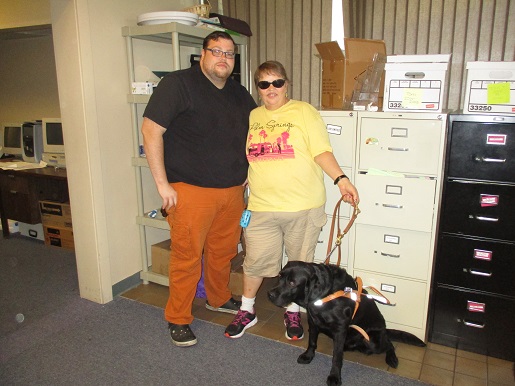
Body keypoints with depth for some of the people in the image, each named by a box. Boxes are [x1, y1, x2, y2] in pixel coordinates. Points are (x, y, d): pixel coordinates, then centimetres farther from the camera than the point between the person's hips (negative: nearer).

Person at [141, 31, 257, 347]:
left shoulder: (239, 93, 13)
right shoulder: (179, 84, -8)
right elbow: (151, 130, -12)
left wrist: (250, 171, 15)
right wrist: (163, 183, -15)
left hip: (233, 191, 6)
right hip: (192, 191, -6)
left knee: (223, 250, 17)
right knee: (187, 256, 1)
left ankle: (219, 299, 40)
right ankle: (178, 319, 19)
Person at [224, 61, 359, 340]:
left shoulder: (304, 111, 0)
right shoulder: (252, 117, 13)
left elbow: (322, 152, -7)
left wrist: (340, 179, -21)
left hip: (303, 206, -2)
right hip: (261, 206, 3)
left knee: (300, 263, 11)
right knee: (255, 261, 8)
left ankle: (293, 313, 33)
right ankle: (246, 311, 31)